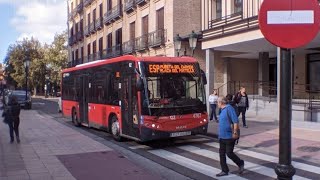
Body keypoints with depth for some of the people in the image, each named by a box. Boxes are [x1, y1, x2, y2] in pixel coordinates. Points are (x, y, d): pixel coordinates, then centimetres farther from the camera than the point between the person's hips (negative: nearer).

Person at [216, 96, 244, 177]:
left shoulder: (229, 108, -16)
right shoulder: (223, 110, 13)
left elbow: (235, 121, -21)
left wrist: (235, 132, -22)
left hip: (229, 136, -9)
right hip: (222, 136, 9)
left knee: (229, 153, -2)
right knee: (222, 153, 9)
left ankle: (240, 163, 22)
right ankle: (224, 171, 17)